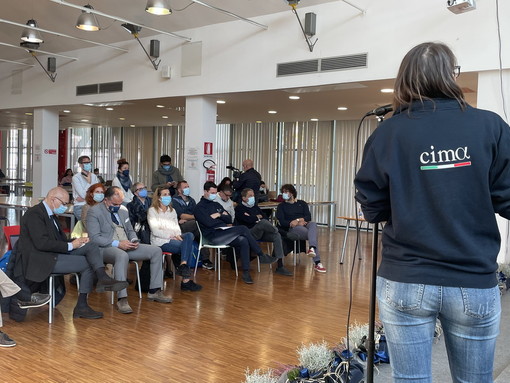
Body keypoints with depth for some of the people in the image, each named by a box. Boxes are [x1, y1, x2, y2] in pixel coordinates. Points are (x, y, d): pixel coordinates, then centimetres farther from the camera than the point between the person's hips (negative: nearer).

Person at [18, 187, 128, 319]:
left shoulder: (51, 214, 17)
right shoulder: (34, 214, -13)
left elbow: (60, 239, 18)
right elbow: (42, 243, -23)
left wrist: (76, 241, -2)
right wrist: (70, 246, -16)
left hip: (55, 254, 9)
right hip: (41, 260, -9)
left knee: (91, 246, -10)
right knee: (88, 263, -15)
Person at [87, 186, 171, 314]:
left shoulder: (123, 210, 15)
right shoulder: (94, 211, -6)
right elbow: (94, 238, -14)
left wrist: (134, 240, -1)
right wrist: (117, 244, -21)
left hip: (126, 246, 7)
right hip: (106, 248, -7)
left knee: (156, 251, -6)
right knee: (122, 256, -41)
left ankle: (154, 291, -1)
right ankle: (122, 299, -41)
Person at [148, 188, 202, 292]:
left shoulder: (172, 211, 23)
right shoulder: (152, 211, 2)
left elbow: (177, 227, 16)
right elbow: (155, 231, -9)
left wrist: (178, 235, -8)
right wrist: (171, 236, -17)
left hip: (173, 238, 6)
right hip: (160, 241, -6)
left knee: (189, 235, -27)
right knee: (187, 246, -27)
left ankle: (183, 265, -36)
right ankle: (186, 279, -25)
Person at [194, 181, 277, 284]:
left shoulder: (216, 205, 24)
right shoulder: (200, 207, 2)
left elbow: (229, 219, 16)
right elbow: (209, 223, -14)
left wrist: (219, 215, -2)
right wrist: (222, 216, 0)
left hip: (223, 232, 7)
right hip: (212, 236, -7)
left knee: (243, 241, -24)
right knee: (243, 229, -23)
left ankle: (246, 272, -23)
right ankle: (262, 256, -13)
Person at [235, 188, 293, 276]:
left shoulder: (255, 207, 27)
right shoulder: (239, 208, 6)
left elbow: (265, 218, 15)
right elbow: (249, 220, -12)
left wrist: (253, 218, -2)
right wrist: (258, 217, 6)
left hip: (261, 232, 6)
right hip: (250, 233, -6)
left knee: (277, 236, -23)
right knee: (263, 222, -36)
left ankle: (280, 266, -25)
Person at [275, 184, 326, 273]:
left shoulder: (302, 203, 25)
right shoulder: (281, 206, 18)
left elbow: (308, 217, 8)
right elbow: (282, 221, 1)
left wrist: (298, 220, -14)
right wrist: (296, 223, -14)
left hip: (305, 224, 3)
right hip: (292, 228, -3)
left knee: (313, 224, -37)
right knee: (313, 234, -34)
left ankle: (312, 248, -62)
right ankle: (317, 263, -47)